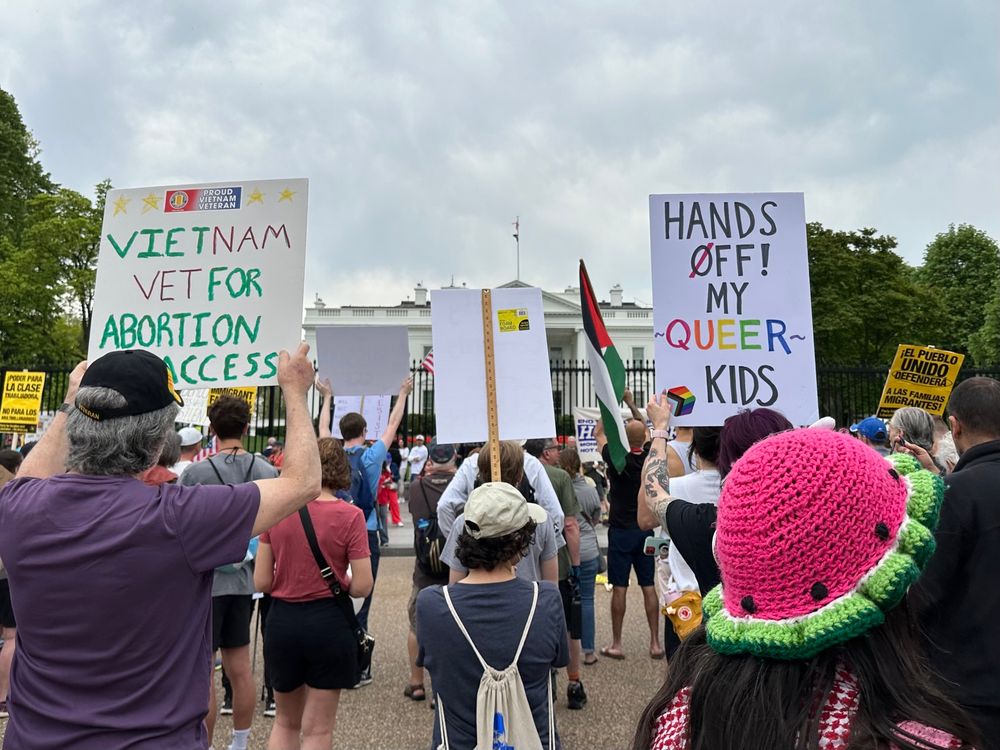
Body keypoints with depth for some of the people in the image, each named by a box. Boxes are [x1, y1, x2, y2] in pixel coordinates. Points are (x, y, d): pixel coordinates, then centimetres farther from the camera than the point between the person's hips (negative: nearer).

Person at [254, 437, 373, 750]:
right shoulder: (350, 515, -13)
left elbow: (261, 582, -2)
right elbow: (362, 586, -13)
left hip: (282, 619, 3)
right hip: (328, 622, -3)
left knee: (285, 721, 25)